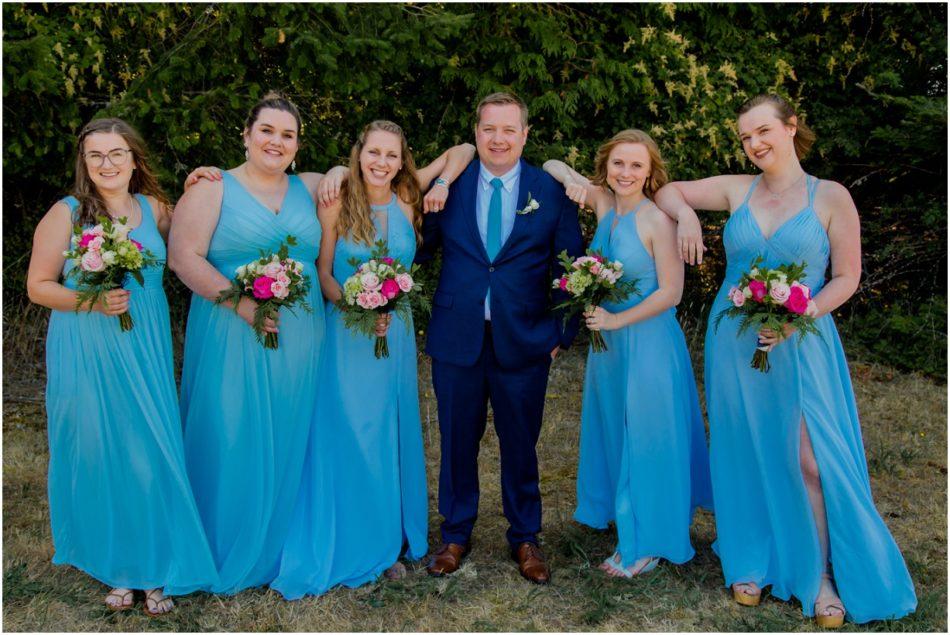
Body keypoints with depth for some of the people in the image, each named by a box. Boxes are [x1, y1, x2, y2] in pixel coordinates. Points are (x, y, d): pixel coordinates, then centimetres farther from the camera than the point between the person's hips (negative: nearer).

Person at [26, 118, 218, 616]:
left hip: (145, 350, 2)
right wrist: (91, 301, -17)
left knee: (151, 456, 1)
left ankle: (154, 567, 16)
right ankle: (113, 566, 22)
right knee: (99, 455, 5)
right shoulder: (65, 214, -2)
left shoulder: (153, 208, 7)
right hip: (87, 355, -2)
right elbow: (38, 286, -1)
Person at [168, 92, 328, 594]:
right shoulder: (213, 189, 0)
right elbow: (184, 258, -9)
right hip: (231, 337, -4)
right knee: (232, 443, 2)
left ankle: (281, 549, 26)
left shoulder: (309, 189, 12)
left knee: (287, 444, 11)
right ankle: (230, 554, 19)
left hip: (299, 339, 4)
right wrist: (242, 304, -20)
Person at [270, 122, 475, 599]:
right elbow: (323, 273, -5)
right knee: (347, 438, 2)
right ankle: (349, 546, 16)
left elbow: (464, 150, 7)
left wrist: (443, 184, -10)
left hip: (395, 334, 3)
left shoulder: (408, 199, 0)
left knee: (390, 438, 12)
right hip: (346, 337, -3)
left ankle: (389, 543, 25)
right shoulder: (337, 204, -7)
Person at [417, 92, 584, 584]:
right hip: (457, 338, 1)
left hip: (523, 341, 0)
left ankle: (524, 539, 30)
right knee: (457, 443, 12)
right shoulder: (449, 184, 2)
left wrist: (562, 333, 0)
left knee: (520, 445, 12)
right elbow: (420, 247, 5)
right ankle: (455, 534, 31)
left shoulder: (551, 190, 1)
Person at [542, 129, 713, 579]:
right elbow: (551, 165, 10)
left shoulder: (658, 220, -17)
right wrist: (572, 181, -10)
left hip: (648, 341, -7)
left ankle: (648, 543, 18)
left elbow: (671, 293, -16)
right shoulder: (603, 203, 0)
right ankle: (625, 520, 38)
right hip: (608, 339, 7)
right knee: (613, 435, 19)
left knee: (646, 440, 4)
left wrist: (616, 320, -15)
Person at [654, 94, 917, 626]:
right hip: (734, 343, 3)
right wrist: (686, 215, -8)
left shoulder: (832, 197, -3)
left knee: (810, 460, -4)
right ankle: (752, 561, 25)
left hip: (799, 344, -3)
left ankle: (821, 575, 11)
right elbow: (668, 192, 15)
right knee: (744, 455, 10)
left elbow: (846, 278, -3)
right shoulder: (737, 189, 4)